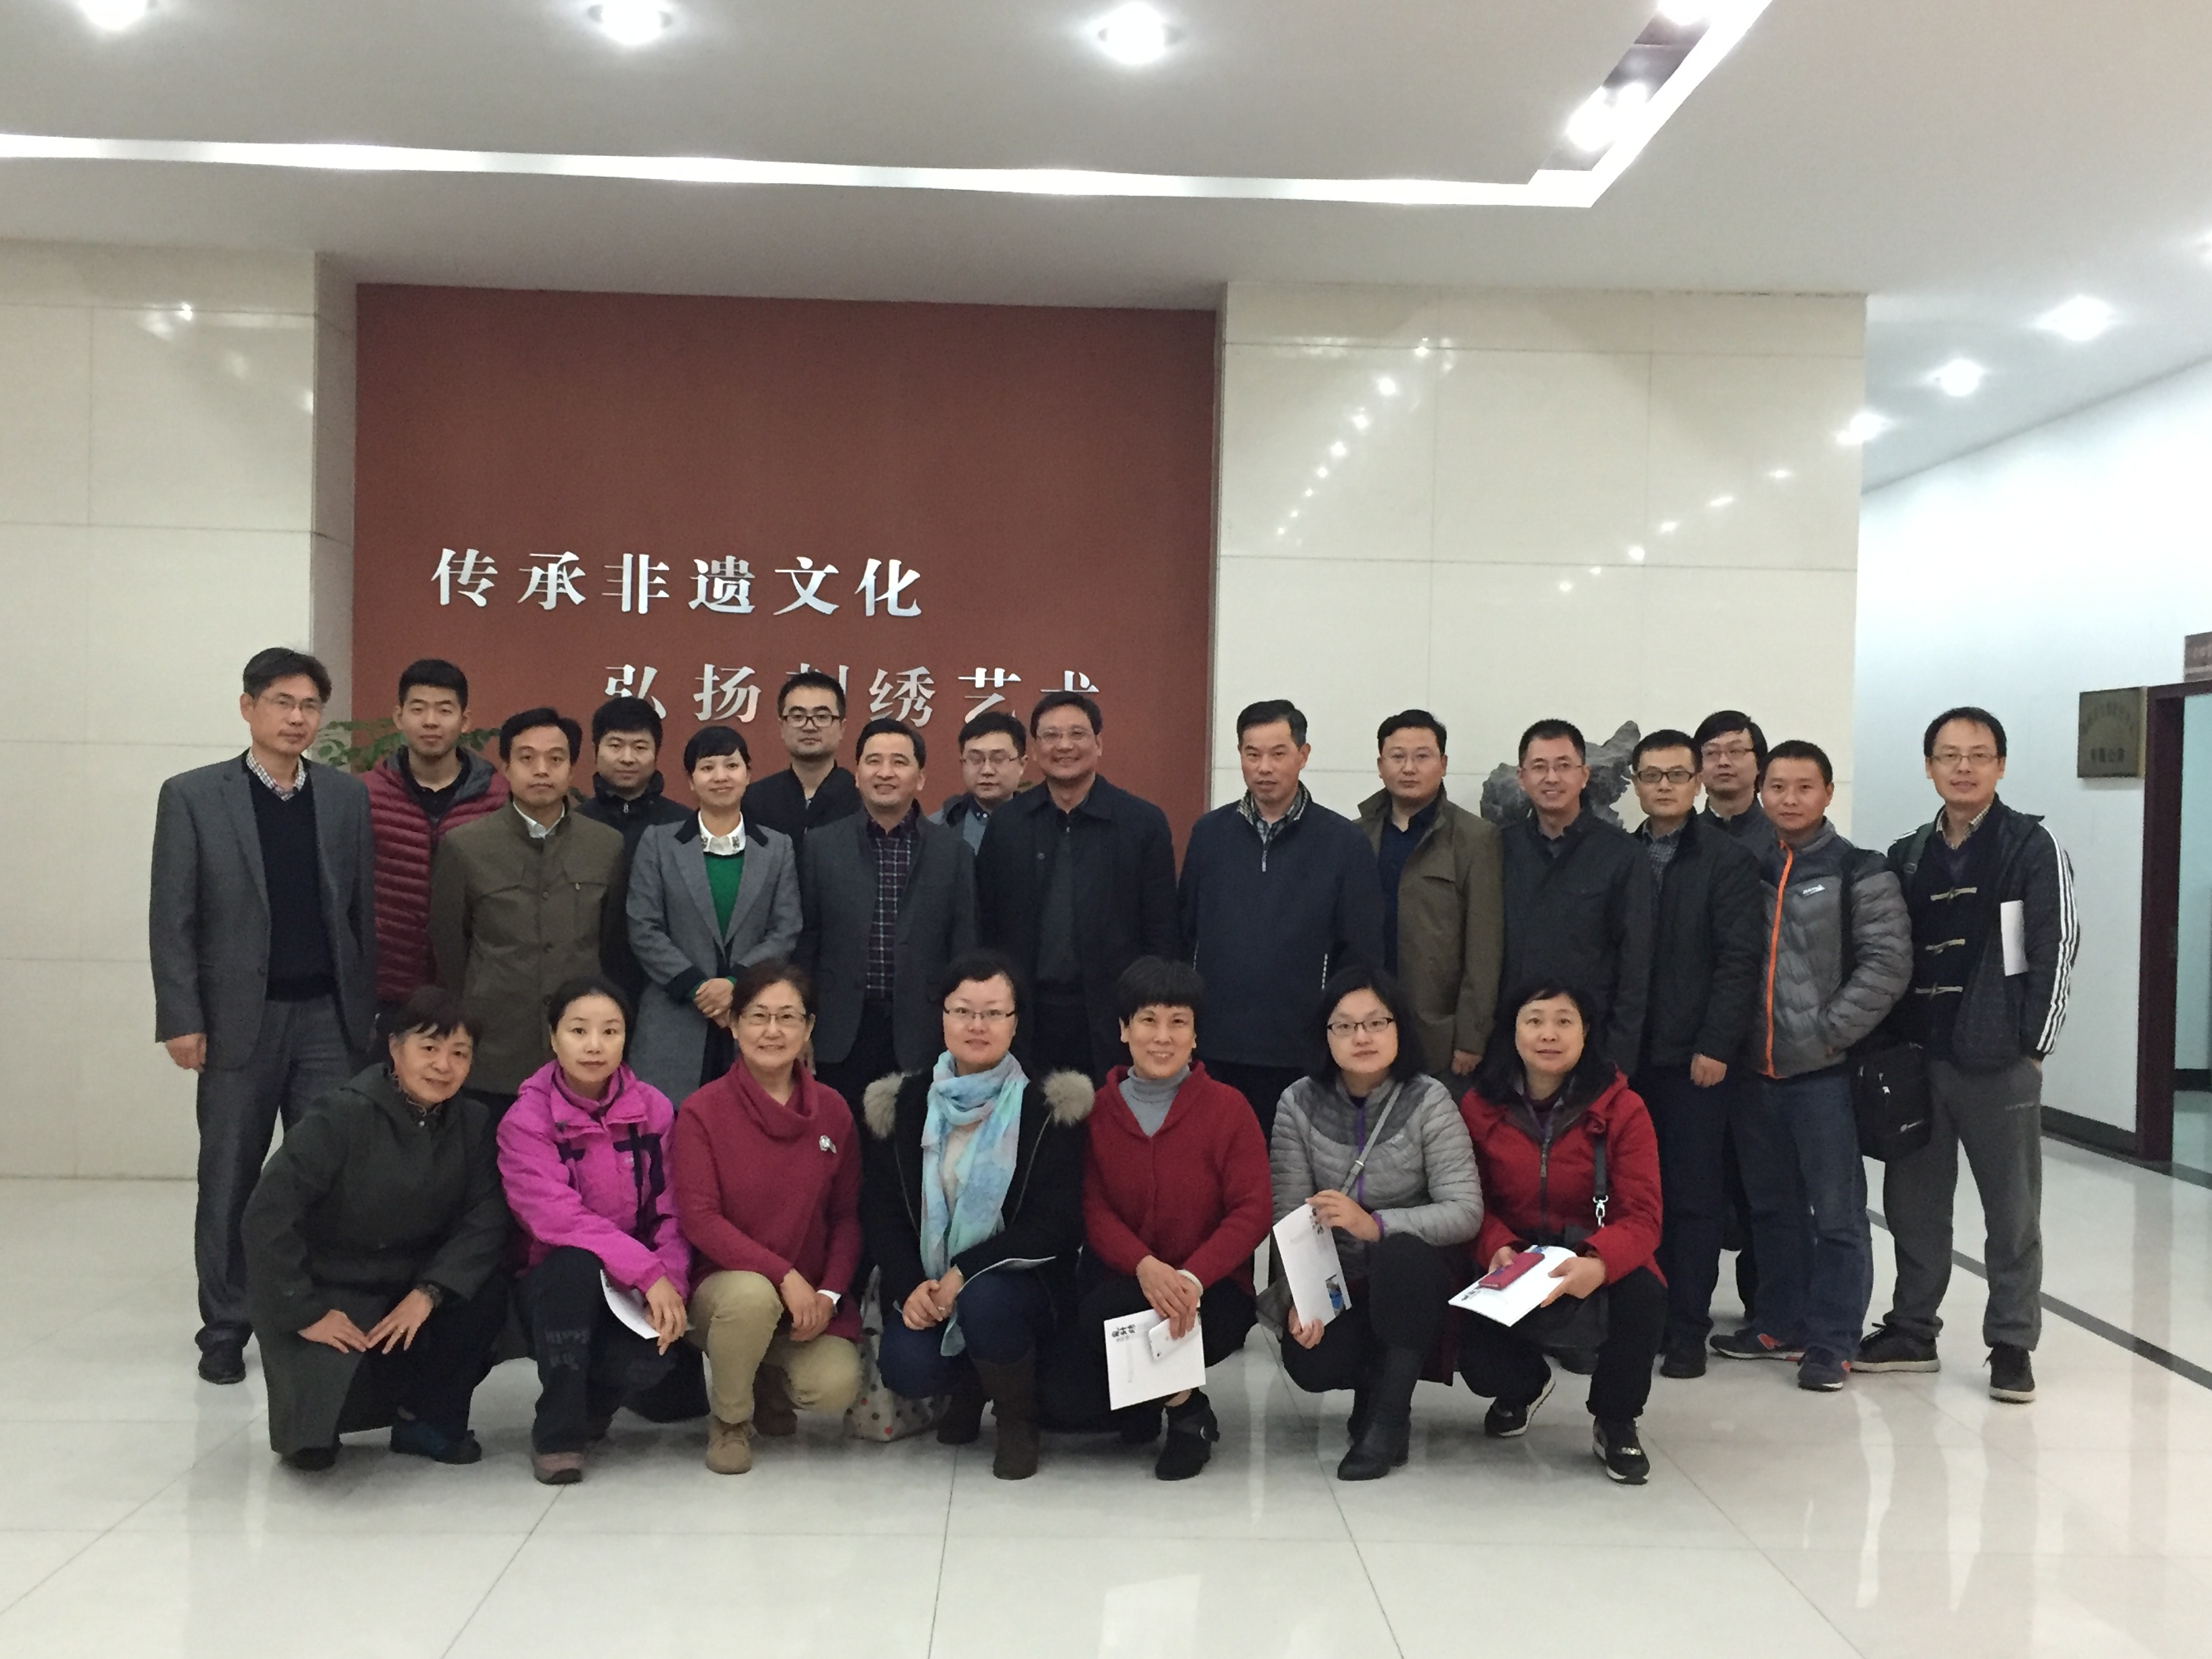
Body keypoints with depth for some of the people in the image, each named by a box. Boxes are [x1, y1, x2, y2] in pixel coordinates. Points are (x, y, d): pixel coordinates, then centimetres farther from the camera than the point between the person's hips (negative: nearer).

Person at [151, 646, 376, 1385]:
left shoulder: (349, 797, 7)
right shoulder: (192, 796, 0)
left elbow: (364, 909, 6)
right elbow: (171, 920, -2)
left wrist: (371, 1011, 2)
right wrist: (182, 1019, -8)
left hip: (330, 1018, 1)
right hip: (239, 1018, -1)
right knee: (229, 1180, 7)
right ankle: (225, 1329, 18)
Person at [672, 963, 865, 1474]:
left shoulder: (832, 1111, 2)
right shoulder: (702, 1111, -8)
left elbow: (847, 1216, 6)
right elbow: (698, 1217, -15)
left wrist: (829, 1293, -10)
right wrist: (784, 1274, -24)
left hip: (810, 1297, 3)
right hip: (724, 1285, -2)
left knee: (836, 1388, -24)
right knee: (753, 1295, -37)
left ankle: (771, 1383, 15)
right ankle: (729, 1422, -6)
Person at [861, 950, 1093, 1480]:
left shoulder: (1048, 1107, -6)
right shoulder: (905, 1103, 4)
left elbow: (1055, 1225, -12)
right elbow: (880, 1210, 3)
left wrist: (966, 1273, -21)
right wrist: (910, 1286, -15)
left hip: (1019, 1283, -2)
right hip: (927, 1289, 2)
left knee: (984, 1300, -35)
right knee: (908, 1369, -26)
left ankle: (1018, 1419, -4)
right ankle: (970, 1387, 13)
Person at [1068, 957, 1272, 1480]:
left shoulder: (1228, 1108, -3)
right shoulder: (1097, 1109, 3)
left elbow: (1252, 1212, -9)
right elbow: (1093, 1208, -4)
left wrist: (1191, 1277, -26)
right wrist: (1144, 1266, -25)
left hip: (1209, 1292, -3)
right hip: (1123, 1278, 3)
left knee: (1103, 1315, -33)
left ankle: (1186, 1408, -3)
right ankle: (1143, 1402, 15)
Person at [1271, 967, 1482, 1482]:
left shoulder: (1428, 1101, -11)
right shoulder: (1300, 1103, -4)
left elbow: (1465, 1211, -20)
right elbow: (1287, 1216, -10)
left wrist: (1376, 1225, -34)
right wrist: (1300, 1298, -25)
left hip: (1414, 1275, -2)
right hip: (1335, 1278, 2)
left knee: (1399, 1254, -35)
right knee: (1309, 1362, -26)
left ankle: (1389, 1417, -17)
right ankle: (1372, 1380, 12)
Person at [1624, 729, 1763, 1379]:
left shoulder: (1728, 858, -1)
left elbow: (1738, 960, -7)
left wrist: (1715, 1045, -13)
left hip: (1696, 1056, -3)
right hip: (1628, 1055, 4)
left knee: (1695, 1196, 0)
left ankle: (1687, 1326, 7)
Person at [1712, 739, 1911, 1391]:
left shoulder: (1859, 873, -3)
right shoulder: (1748, 871, 11)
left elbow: (1887, 965, -10)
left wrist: (1826, 1034, -14)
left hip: (1823, 1070, -5)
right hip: (1755, 1068, 5)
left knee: (1835, 1212, 0)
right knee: (1772, 1207, 15)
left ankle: (1831, 1341, 8)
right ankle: (1781, 1324, 26)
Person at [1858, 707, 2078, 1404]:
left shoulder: (2031, 846, -2)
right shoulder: (1908, 857, 11)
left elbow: (2056, 947, -7)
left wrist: (2033, 1043, -11)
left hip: (1999, 1059, -5)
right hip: (1917, 1057, 5)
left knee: (2012, 1212, 3)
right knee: (1913, 1204, 11)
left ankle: (2012, 1344, 12)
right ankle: (1911, 1331, 22)